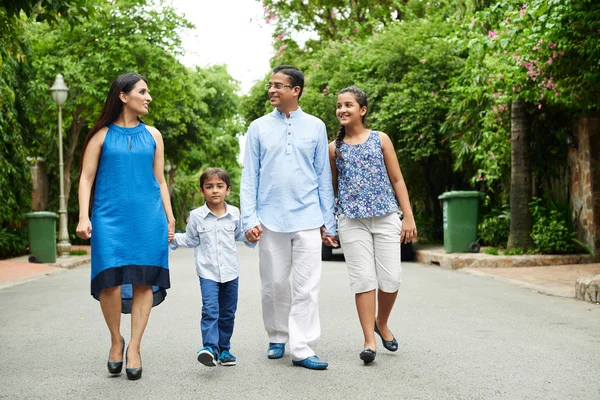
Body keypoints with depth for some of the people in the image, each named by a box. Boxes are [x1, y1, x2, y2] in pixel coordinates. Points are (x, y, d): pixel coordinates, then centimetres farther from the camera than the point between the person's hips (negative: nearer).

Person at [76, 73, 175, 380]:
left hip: (148, 217, 3)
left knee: (144, 282, -2)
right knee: (110, 281, -12)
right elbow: (86, 178, 3)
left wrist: (169, 219, 11)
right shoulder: (102, 135, 5)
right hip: (110, 217, -3)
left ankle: (134, 348, 8)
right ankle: (116, 340, 12)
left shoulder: (152, 135, 13)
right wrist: (83, 217, -8)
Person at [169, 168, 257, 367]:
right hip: (208, 272, -3)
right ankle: (210, 348, -25)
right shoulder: (196, 216, -3)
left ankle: (224, 349, 23)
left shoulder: (234, 213, 3)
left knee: (227, 313, 11)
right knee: (210, 310, -20)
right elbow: (191, 240, 9)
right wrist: (173, 238, -4)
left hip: (230, 271, 3)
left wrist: (250, 237, 2)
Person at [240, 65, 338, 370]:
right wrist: (249, 217, -5)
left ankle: (301, 348, 2)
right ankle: (277, 338, 26)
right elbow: (249, 177, 5)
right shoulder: (259, 128, 6)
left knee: (306, 287, -3)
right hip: (271, 219, 1)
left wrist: (329, 222, 5)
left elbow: (323, 176, 7)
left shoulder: (315, 127, 6)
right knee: (274, 285, 9)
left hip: (308, 219, 0)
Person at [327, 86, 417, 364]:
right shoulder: (334, 148, 9)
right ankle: (369, 340, 1)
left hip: (385, 216, 0)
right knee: (363, 279, -5)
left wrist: (409, 217, -1)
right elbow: (331, 187, 16)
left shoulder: (381, 139, 6)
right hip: (351, 220, 0)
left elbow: (397, 180, 6)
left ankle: (381, 323, 25)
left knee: (390, 279, -2)